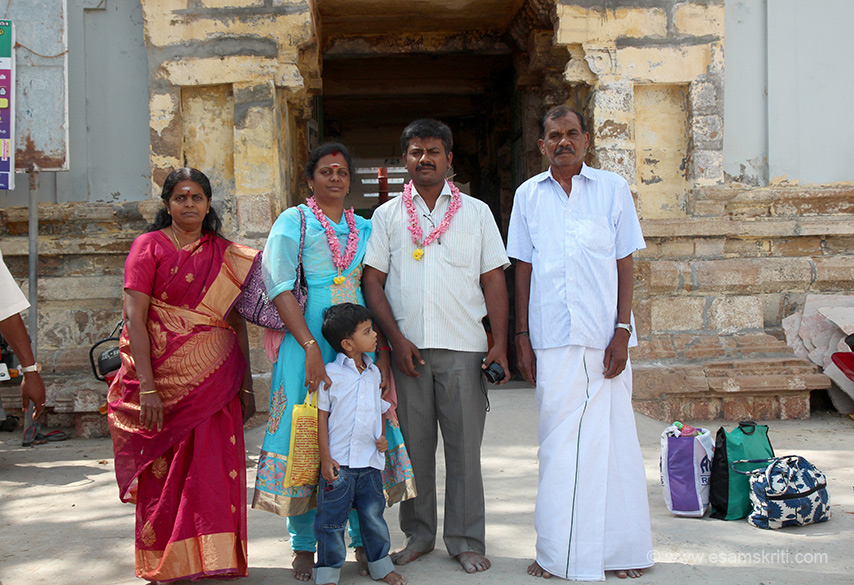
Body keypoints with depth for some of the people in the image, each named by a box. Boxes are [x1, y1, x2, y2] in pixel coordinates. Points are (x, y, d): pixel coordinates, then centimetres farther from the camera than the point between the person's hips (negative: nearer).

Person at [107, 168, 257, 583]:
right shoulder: (149, 246, 0)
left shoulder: (226, 254, 11)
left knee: (215, 471, -1)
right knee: (166, 473, 4)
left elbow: (237, 322, 11)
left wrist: (246, 385, 6)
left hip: (216, 384, 3)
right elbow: (135, 318, -8)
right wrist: (147, 387, -17)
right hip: (165, 379, -2)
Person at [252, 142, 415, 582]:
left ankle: (364, 541, 16)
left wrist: (382, 354, 2)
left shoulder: (365, 229, 15)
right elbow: (281, 290, -7)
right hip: (308, 342, -3)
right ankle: (304, 546, 13)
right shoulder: (293, 223, 3)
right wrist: (312, 348, -17)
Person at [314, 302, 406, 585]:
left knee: (373, 514, 13)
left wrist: (382, 436, 3)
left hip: (370, 461, 5)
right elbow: (321, 416, -6)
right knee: (332, 518, 3)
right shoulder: (331, 374, -7)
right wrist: (325, 458, -10)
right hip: (338, 463, -4)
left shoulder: (374, 373, 9)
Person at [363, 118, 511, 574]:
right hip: (407, 348, 1)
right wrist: (396, 339, -5)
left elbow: (493, 280, 7)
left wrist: (500, 344, -2)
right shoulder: (387, 215, 10)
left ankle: (466, 540, 12)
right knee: (413, 444, 6)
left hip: (464, 348, 0)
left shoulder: (476, 212, 10)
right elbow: (372, 281, 5)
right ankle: (418, 533, 20)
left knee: (464, 445, 1)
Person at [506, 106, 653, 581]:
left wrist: (622, 331, -5)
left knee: (611, 436, 3)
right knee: (558, 443, 5)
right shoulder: (529, 195, 9)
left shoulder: (613, 189, 5)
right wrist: (522, 336, 6)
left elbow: (625, 265, 3)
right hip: (552, 338, 1)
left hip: (604, 337, -1)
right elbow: (524, 269, 11)